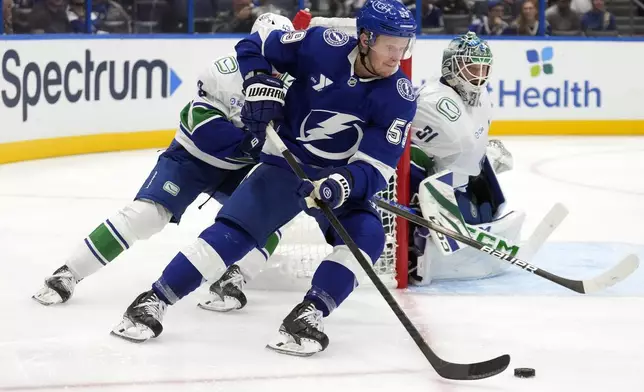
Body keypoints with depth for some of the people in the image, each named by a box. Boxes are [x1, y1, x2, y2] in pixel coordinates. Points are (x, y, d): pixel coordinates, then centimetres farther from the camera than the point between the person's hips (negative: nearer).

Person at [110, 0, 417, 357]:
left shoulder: (400, 97, -16)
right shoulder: (324, 45, -17)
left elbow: (376, 166, -20)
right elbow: (254, 46, -1)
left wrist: (344, 183, -39)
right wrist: (260, 84, -18)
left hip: (343, 179, 1)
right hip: (285, 163, -1)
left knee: (367, 236, -25)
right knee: (235, 228, -16)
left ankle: (306, 316, -25)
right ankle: (153, 302, -12)